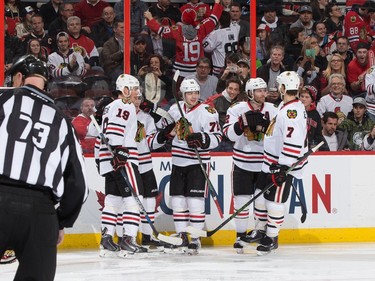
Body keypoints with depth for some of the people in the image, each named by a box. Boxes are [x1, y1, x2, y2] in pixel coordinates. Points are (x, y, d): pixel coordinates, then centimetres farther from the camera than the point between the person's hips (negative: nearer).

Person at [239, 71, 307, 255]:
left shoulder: (292, 111, -23)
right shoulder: (286, 107, 10)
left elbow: (293, 141, -30)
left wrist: (283, 167, -30)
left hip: (284, 165, -10)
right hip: (272, 162, 10)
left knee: (275, 199, -4)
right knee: (261, 193, 16)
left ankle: (272, 238, 7)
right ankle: (260, 230, 28)